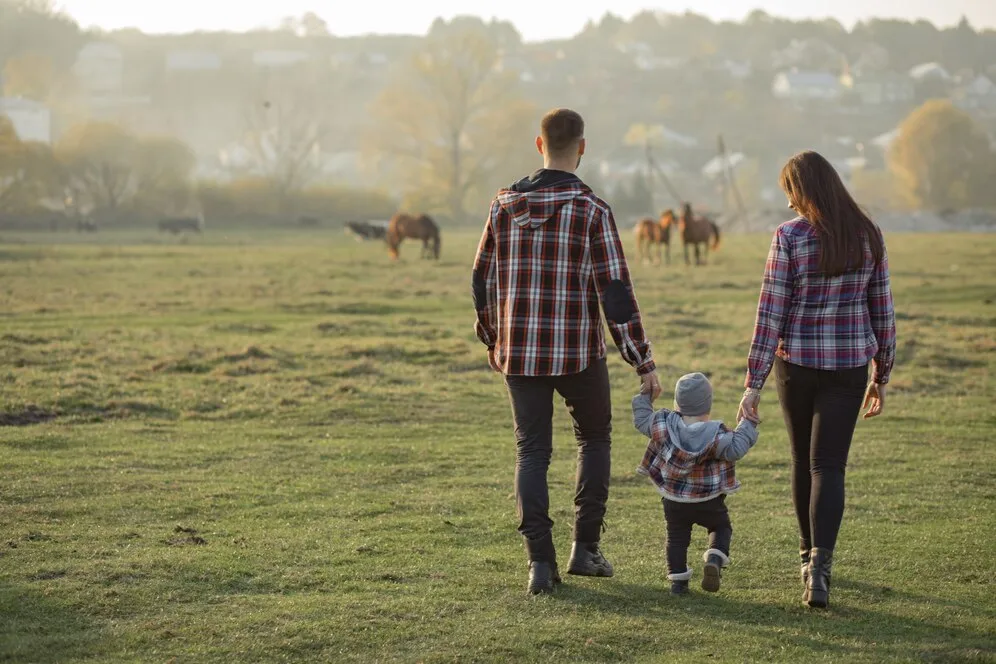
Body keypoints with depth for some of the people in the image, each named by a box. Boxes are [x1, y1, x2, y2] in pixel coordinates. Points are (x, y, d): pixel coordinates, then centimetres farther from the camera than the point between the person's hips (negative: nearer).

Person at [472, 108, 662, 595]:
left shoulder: (505, 205, 2)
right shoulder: (592, 210, -10)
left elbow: (483, 280, 9)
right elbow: (615, 293, -13)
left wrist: (491, 337, 26)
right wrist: (643, 362, -8)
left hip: (519, 352, 2)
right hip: (579, 353, -2)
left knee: (532, 451, 9)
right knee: (594, 437, 19)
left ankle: (541, 562, -2)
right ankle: (585, 548, 15)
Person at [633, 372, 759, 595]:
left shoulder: (663, 424, -10)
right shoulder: (715, 435, -20)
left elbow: (642, 420, 4)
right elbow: (735, 449, -24)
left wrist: (644, 398, 20)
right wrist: (747, 425, -13)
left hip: (673, 501, 2)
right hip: (708, 501, -2)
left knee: (677, 537, 17)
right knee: (721, 528, 19)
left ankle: (678, 580, 9)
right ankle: (714, 560, -8)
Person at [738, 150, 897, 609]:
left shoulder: (789, 236, -10)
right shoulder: (868, 236, 0)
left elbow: (770, 313, -11)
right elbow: (882, 310, 5)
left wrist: (753, 383, -8)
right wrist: (881, 375, 15)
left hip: (797, 362, -1)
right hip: (849, 364, 1)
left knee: (803, 460, 17)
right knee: (829, 466, 0)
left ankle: (810, 554, 32)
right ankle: (819, 566, -18)